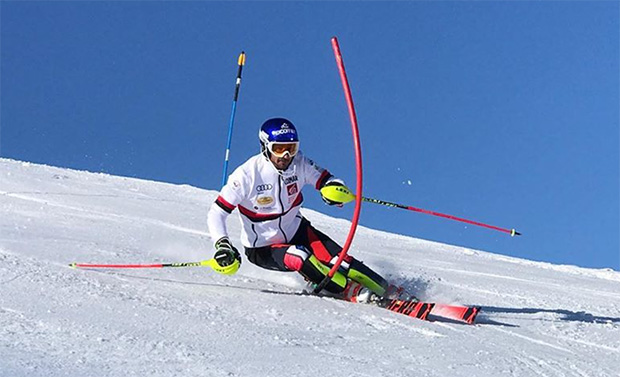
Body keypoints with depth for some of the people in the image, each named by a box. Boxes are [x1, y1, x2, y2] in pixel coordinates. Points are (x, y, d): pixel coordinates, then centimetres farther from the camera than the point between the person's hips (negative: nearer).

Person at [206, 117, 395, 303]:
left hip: (296, 231, 4)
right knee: (299, 258, -31)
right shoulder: (247, 174, -24)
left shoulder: (299, 164, -14)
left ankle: (383, 290, -10)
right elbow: (216, 213, -20)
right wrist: (223, 245, -35)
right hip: (262, 248, -3)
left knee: (336, 258, -18)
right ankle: (350, 291, -19)